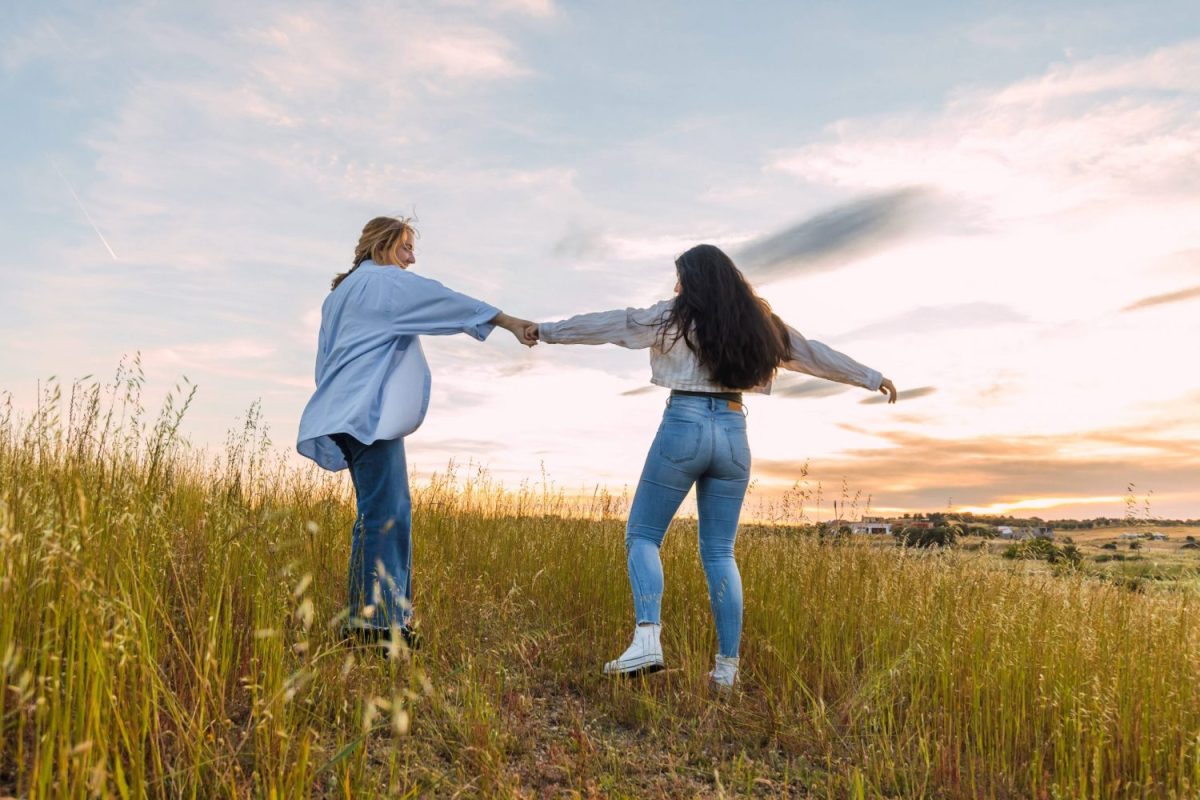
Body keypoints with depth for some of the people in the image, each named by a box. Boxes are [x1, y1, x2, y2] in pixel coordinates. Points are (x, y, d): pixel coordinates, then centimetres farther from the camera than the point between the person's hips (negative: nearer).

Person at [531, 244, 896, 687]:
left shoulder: (675, 316, 1)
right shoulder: (758, 322, 13)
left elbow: (606, 324, 6)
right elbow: (816, 353, 22)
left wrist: (547, 331, 18)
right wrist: (873, 378, 35)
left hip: (684, 428, -4)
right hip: (733, 434, 5)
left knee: (642, 535, 5)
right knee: (720, 553, 10)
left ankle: (647, 637, -14)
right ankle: (728, 665, 11)